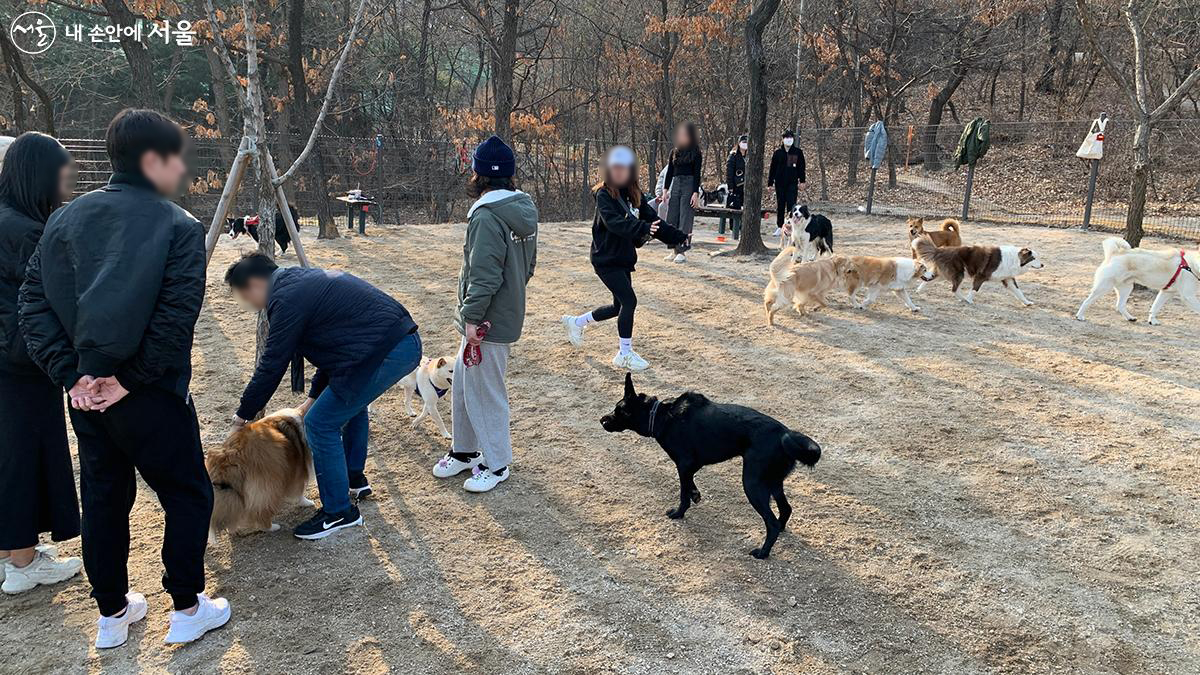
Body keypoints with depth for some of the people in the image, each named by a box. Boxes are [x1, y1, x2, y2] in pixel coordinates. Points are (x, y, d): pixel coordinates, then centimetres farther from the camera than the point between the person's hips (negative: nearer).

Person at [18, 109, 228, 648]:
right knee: (188, 496, 11)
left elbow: (33, 303, 0)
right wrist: (130, 379, -14)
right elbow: (175, 322, -21)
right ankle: (187, 610, 20)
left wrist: (72, 375, -5)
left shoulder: (66, 219, 5)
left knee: (102, 498, 18)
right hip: (153, 399, -6)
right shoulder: (179, 227, -11)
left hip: (86, 394, 6)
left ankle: (112, 614, 31)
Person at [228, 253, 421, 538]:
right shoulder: (302, 279, 22)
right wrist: (315, 397, 32)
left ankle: (339, 512, 11)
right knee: (351, 402, 32)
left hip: (383, 352, -11)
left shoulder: (287, 299, -9)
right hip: (406, 342, 11)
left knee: (321, 424, -1)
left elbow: (271, 366, -5)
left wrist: (244, 413, 11)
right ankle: (355, 479, 47)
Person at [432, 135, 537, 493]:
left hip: (489, 322, -10)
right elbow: (528, 264, 16)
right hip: (509, 310, 10)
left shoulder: (487, 216, -21)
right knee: (463, 383, 20)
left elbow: (484, 275, -25)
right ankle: (465, 450, 34)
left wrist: (472, 316, -20)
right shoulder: (523, 210, 8)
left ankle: (497, 464, 17)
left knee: (484, 392, 3)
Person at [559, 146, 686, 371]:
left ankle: (575, 322, 37)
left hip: (624, 258, 8)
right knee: (629, 301, -12)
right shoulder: (604, 195, -14)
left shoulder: (634, 195, 6)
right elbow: (614, 222, -30)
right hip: (606, 260, -8)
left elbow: (653, 220, 7)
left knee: (619, 306, 15)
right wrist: (643, 228, -44)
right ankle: (625, 354, 3)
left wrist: (680, 237, 1)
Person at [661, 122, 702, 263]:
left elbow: (697, 174, -5)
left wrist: (696, 193, -13)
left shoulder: (695, 153, -1)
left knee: (685, 220, -5)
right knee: (672, 219, 3)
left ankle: (682, 252, -1)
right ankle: (675, 250, 11)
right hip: (675, 185, 5)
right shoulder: (674, 152, 11)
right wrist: (666, 190, 7)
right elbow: (669, 172, 13)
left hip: (689, 185, -5)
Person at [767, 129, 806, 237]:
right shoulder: (778, 152, 4)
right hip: (780, 183, 1)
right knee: (780, 205, 7)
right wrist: (770, 182, 2)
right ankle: (779, 227, 15)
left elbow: (801, 167, 6)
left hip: (792, 183, -1)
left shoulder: (798, 152, 5)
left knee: (791, 205, -7)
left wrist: (802, 181, -1)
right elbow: (773, 168, 5)